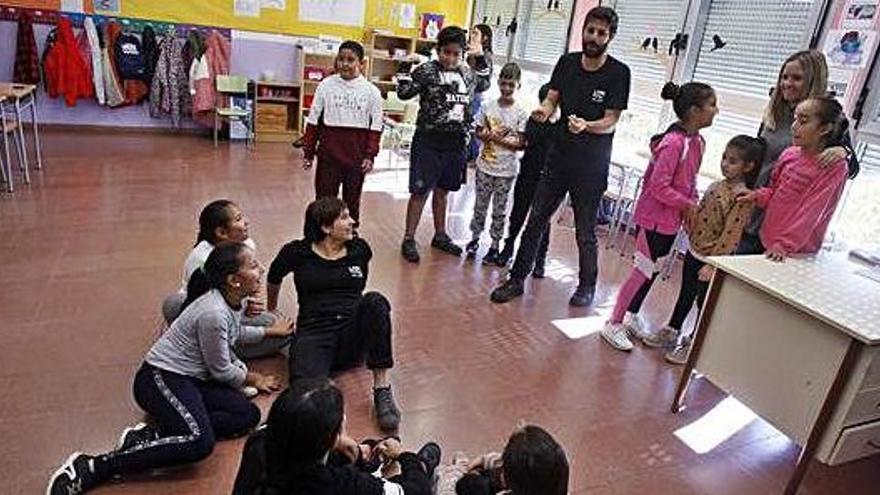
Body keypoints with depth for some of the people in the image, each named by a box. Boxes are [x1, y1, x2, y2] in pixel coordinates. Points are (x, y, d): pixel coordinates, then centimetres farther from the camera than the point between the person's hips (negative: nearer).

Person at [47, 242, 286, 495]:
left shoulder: (235, 300, 1)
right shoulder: (213, 313, -25)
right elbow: (221, 371, -13)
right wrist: (253, 379, 3)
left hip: (191, 378, 9)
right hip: (160, 379, -9)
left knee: (248, 415, -10)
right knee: (199, 443, -31)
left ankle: (152, 435, -10)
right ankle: (92, 467, -22)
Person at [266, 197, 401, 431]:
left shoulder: (359, 249, 10)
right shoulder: (298, 252, 4)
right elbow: (274, 278, 24)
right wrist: (271, 310, 37)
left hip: (353, 334, 4)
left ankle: (382, 389, -30)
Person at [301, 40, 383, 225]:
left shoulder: (371, 91, -1)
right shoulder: (326, 85, 0)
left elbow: (376, 127, 1)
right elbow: (313, 121, 4)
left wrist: (370, 155, -6)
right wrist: (308, 152, 4)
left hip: (356, 157, 0)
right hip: (328, 155, 0)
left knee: (352, 201, 13)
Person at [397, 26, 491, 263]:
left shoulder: (469, 74, 9)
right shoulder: (426, 70, -6)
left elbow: (484, 85, 28)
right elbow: (404, 93, -8)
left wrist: (481, 59, 18)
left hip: (456, 143, 5)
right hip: (428, 141, -5)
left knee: (442, 190, 18)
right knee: (420, 191, 0)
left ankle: (440, 235, 31)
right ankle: (409, 239, 11)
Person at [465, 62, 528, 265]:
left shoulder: (520, 113, -7)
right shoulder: (488, 107, 0)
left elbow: (521, 143, -8)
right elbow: (478, 132, 6)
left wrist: (499, 139, -19)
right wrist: (488, 135, -15)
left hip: (506, 170, -2)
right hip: (485, 166, 2)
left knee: (499, 210, 7)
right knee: (480, 205, 13)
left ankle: (494, 246, 18)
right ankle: (475, 238, 28)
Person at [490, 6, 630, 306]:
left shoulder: (618, 73, -6)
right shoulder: (567, 63, 6)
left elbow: (610, 122, -10)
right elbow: (551, 100, 2)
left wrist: (585, 126, -30)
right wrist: (543, 111, -22)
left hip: (591, 166, -4)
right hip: (559, 157, 4)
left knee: (585, 232, 4)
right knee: (536, 220, 5)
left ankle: (587, 286, 25)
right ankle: (517, 279, 16)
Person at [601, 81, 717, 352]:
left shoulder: (697, 141, 6)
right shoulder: (673, 142, -22)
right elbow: (659, 186, -24)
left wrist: (692, 209, 4)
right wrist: (688, 204, -15)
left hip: (673, 219, 9)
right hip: (655, 217, -9)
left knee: (653, 270, 17)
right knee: (644, 271, -1)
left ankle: (631, 317, 33)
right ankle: (614, 324, 12)